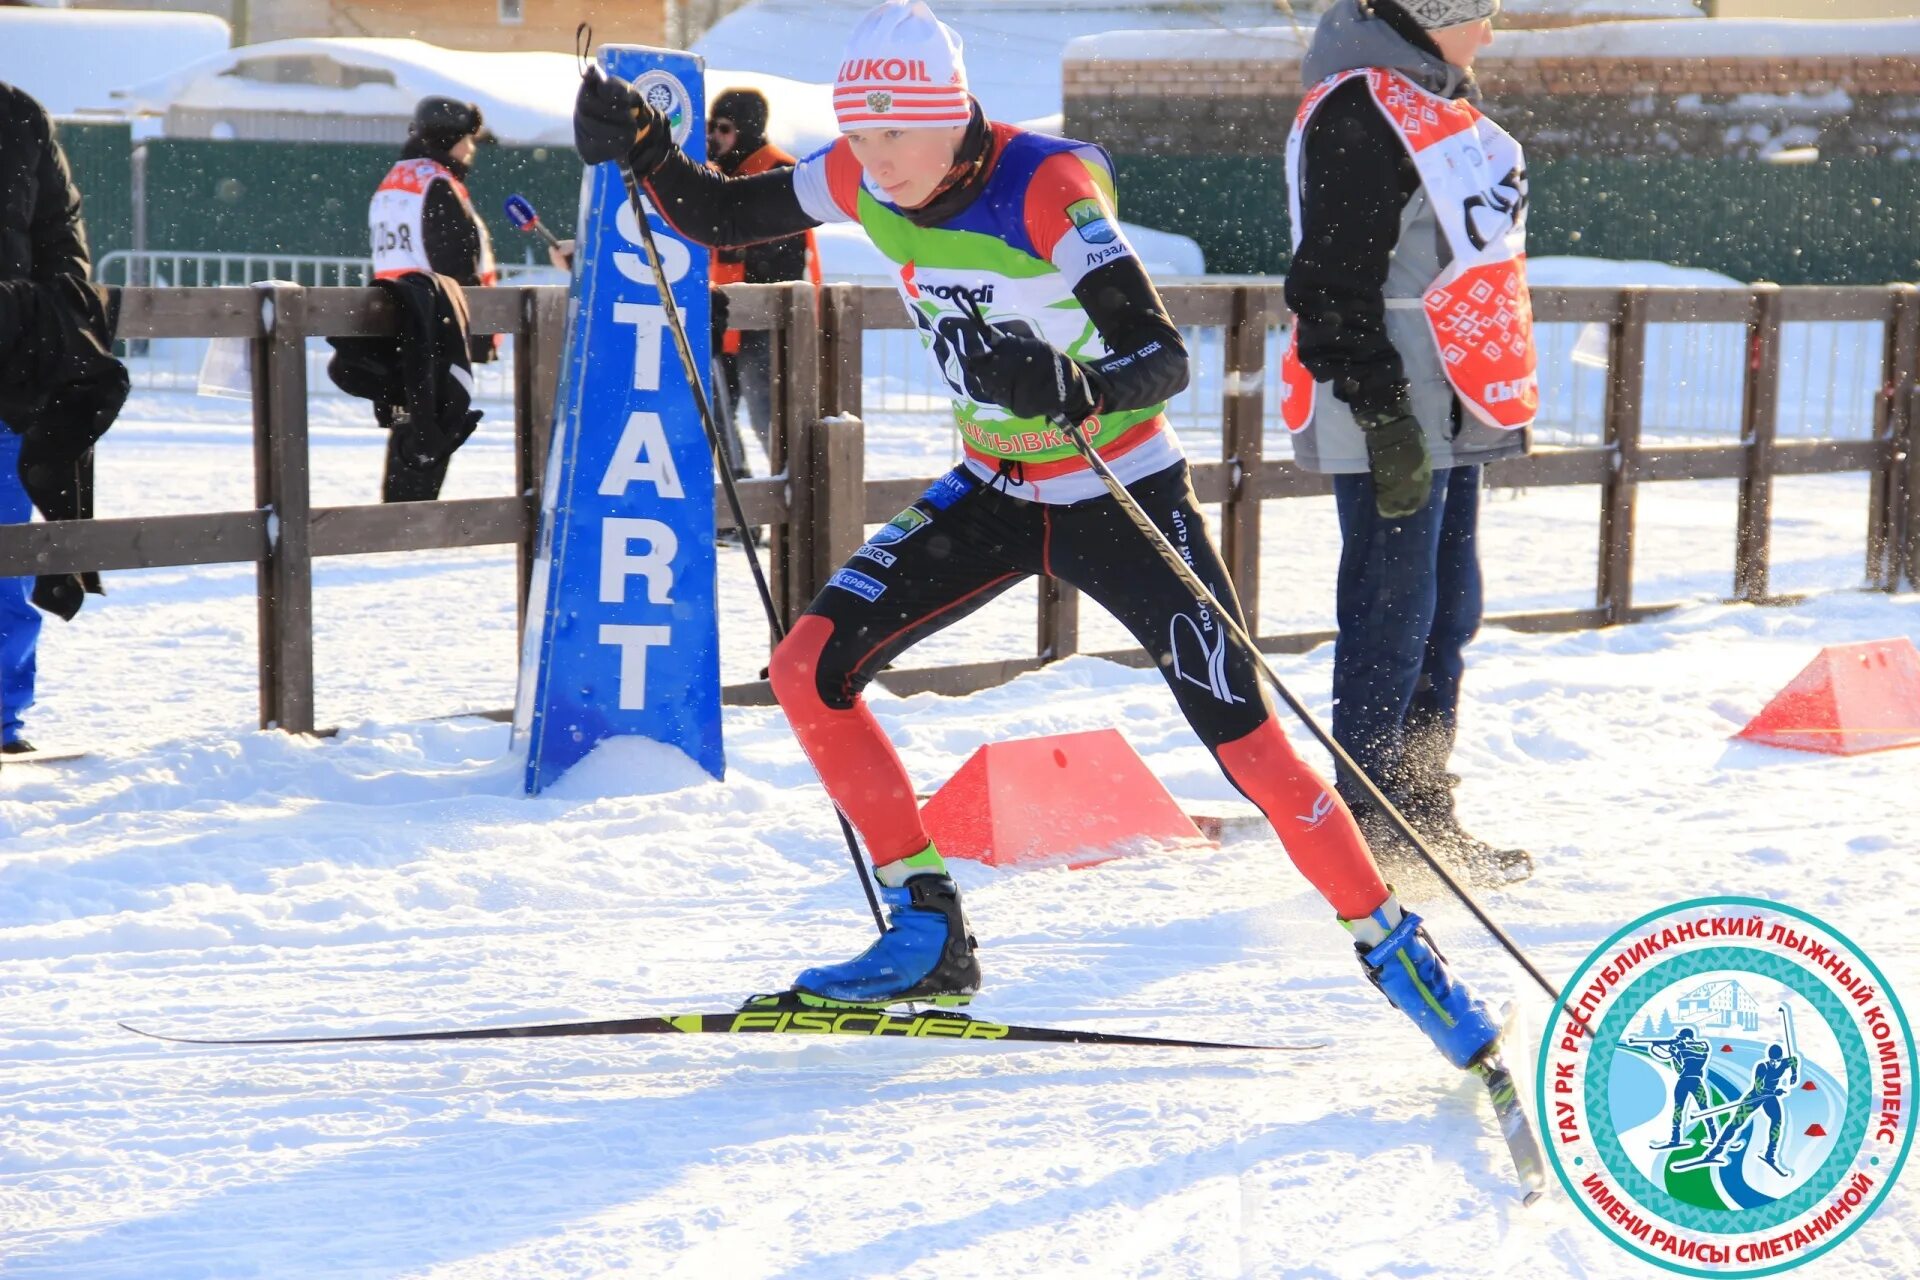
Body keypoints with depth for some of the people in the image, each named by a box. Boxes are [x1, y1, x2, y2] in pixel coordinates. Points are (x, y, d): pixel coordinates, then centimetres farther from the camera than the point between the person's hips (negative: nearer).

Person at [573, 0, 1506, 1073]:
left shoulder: (1047, 190, -27)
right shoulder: (864, 180, -9)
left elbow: (1166, 359, -33)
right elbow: (718, 217, 4)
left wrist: (1076, 389, -53)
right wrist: (642, 149, -14)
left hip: (1123, 496, -6)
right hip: (994, 492, 6)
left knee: (1248, 742, -11)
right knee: (809, 667, -9)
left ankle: (1395, 946, 8)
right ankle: (931, 936, 1)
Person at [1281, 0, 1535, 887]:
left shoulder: (1443, 99, 16)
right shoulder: (1357, 110, -16)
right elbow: (1335, 285, -20)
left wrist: (1500, 398, 25)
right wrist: (1383, 414, -23)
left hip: (1449, 413, 10)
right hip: (1391, 421, -10)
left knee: (1446, 612, 15)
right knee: (1392, 616, -6)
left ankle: (1424, 814, 25)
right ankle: (1369, 832, 2)